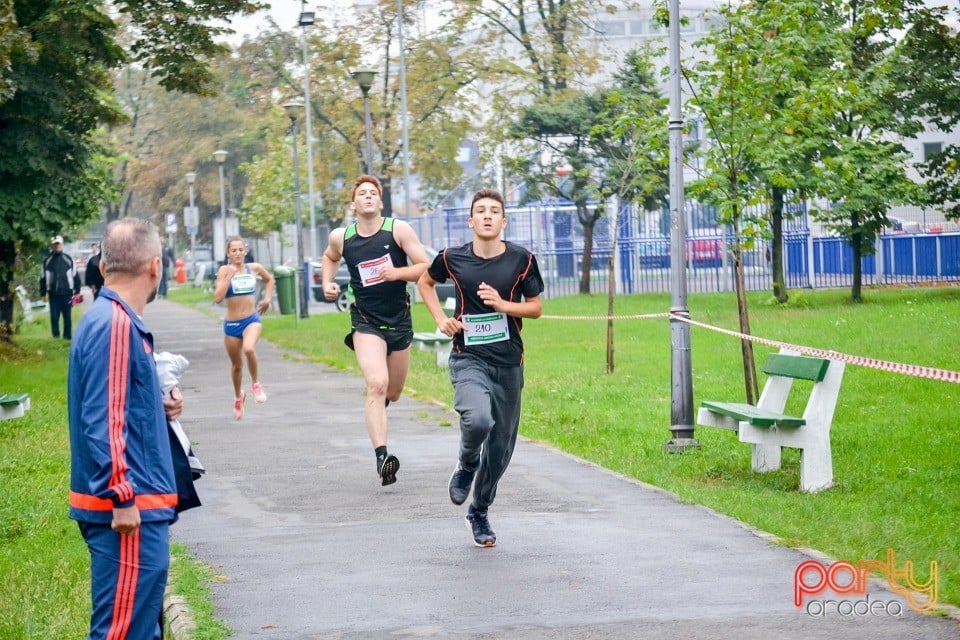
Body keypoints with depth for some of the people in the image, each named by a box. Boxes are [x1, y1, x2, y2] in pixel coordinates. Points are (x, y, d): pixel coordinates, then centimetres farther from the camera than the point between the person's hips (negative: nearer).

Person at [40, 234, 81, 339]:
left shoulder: (68, 260, 5)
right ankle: (56, 336, 8)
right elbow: (43, 278, 11)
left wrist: (77, 291, 3)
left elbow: (75, 276, 8)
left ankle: (68, 336, 9)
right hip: (53, 294, 1)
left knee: (67, 317, 2)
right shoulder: (47, 261, 7)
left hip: (66, 293, -1)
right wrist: (43, 293, 8)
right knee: (54, 317, 0)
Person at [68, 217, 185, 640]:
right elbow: (102, 421, -20)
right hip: (129, 511, -11)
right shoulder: (115, 325, -16)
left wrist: (159, 408, 8)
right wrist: (122, 498, -20)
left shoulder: (115, 320, 15)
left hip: (137, 508, 11)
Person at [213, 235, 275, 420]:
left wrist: (268, 298, 10)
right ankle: (238, 396, 41)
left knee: (249, 349, -32)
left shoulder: (254, 268, 1)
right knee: (236, 365, 14)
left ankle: (256, 384, -8)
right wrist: (229, 276, -19)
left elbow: (269, 279, 23)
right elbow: (217, 298, -17)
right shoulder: (224, 271, -6)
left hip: (252, 320, 0)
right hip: (231, 323, 0)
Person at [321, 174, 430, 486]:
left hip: (399, 322, 1)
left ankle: (377, 402, 55)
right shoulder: (340, 237, -1)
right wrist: (327, 282, 6)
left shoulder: (399, 230, -7)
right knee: (376, 385, -23)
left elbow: (425, 267, -6)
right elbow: (330, 257, 23)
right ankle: (381, 455, -30)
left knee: (392, 393, 15)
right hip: (366, 322, -1)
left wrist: (397, 273, -22)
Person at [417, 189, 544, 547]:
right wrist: (441, 319, 4)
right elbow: (425, 282, 19)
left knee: (501, 445, 8)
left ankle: (479, 514, 29)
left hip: (508, 363, 2)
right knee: (478, 420, -30)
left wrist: (503, 304, -12)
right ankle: (466, 467, 5)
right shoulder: (453, 259, -1)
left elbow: (536, 308, 6)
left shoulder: (522, 260, -1)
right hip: (468, 359, -2)